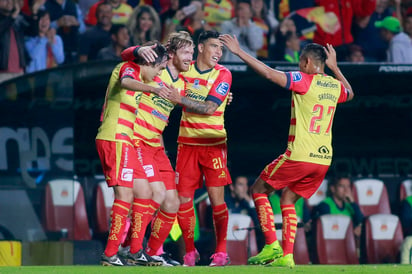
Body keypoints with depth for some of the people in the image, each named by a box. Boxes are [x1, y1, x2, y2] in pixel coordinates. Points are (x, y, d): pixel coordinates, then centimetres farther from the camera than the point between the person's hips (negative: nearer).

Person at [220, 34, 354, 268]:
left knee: (259, 190, 9)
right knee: (288, 200, 19)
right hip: (323, 159, 7)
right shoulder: (335, 86, 10)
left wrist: (240, 52, -12)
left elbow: (269, 73, -16)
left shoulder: (305, 81, -9)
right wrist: (335, 68, 38)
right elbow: (350, 94, 36)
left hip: (299, 156, -7)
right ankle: (286, 256, 8)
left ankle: (272, 246, -1)